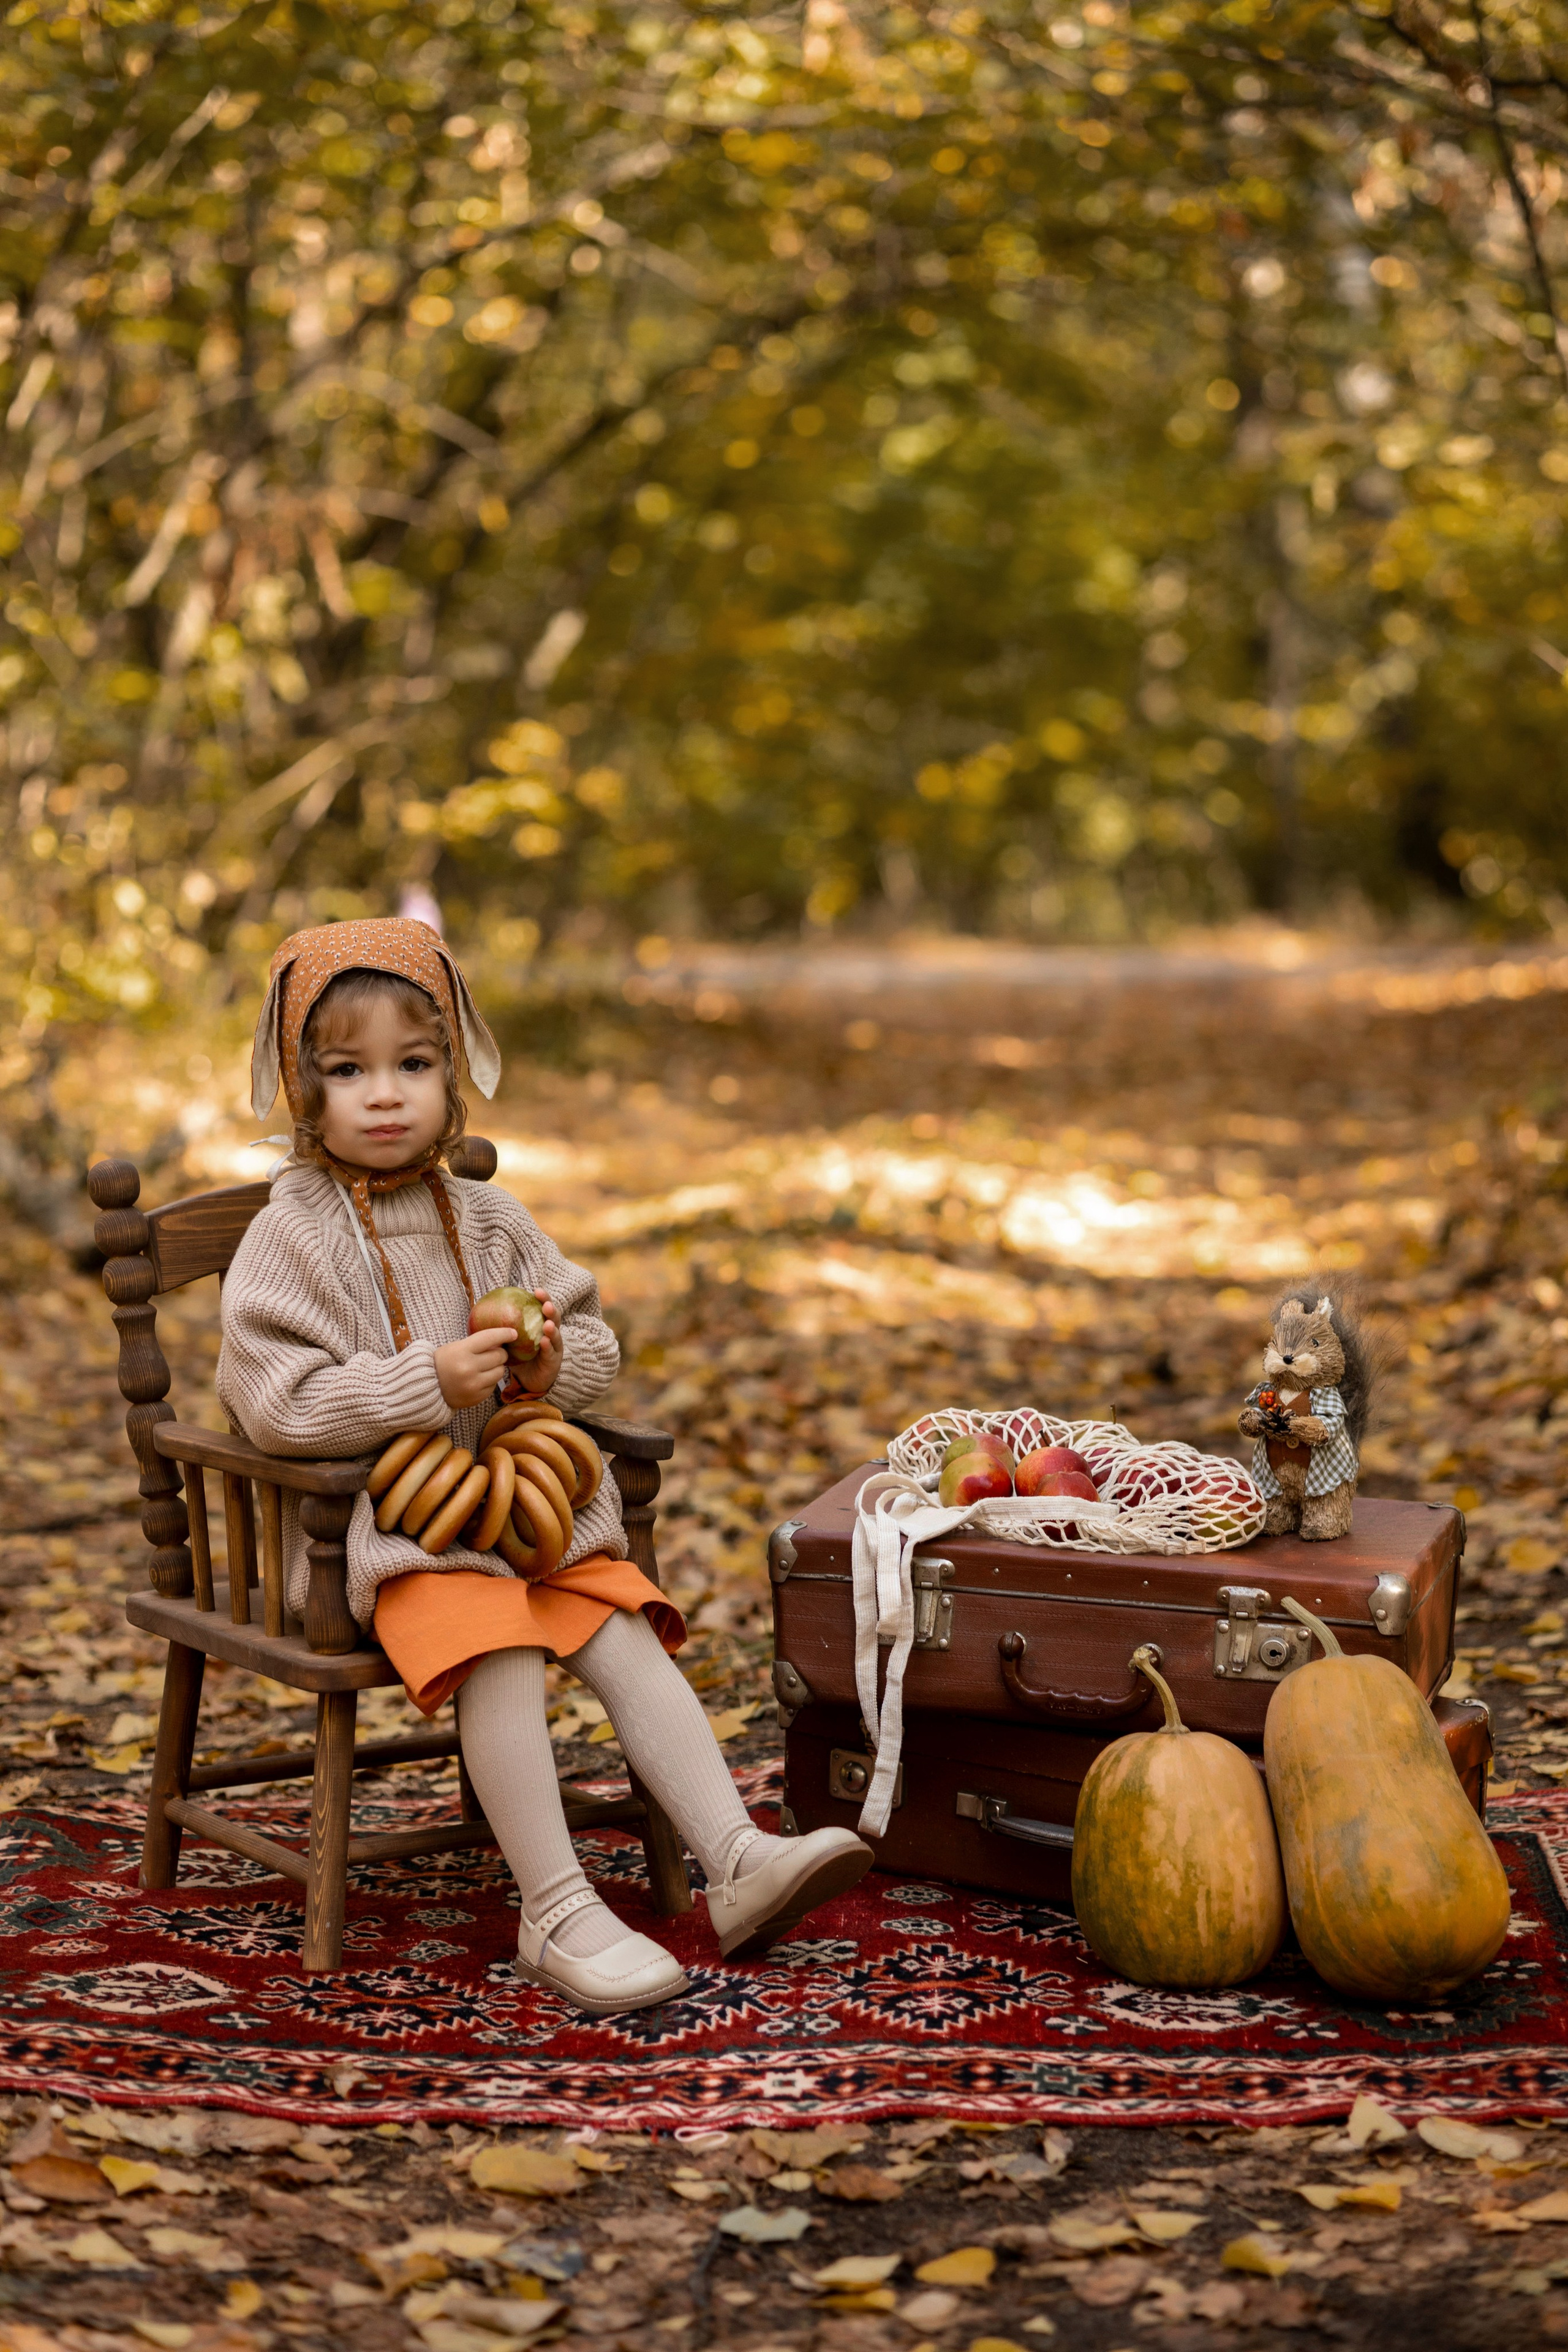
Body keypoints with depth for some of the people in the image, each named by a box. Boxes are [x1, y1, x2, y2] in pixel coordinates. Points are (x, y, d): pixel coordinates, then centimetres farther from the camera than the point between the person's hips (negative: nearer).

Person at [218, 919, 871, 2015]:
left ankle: (740, 1862, -19)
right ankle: (558, 1912, -25)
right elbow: (272, 1399, -16)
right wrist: (426, 1383, -23)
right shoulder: (293, 1235, -5)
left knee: (629, 1636, -16)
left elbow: (596, 1337, 16)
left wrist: (559, 1360, -9)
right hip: (384, 1521, -5)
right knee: (496, 1649, -30)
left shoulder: (487, 1216, 11)